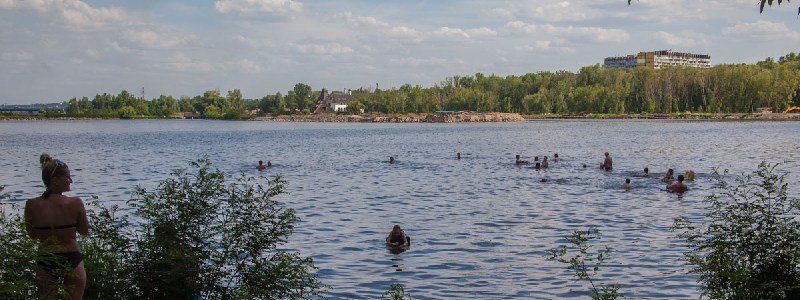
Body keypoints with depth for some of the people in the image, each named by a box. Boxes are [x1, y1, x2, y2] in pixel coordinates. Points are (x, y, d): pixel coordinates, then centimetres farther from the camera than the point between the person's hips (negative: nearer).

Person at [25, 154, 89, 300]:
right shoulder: (75, 203, -18)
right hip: (72, 259, -2)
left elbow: (32, 235, 4)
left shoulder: (31, 205, -10)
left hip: (44, 261, 2)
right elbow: (84, 231, -3)